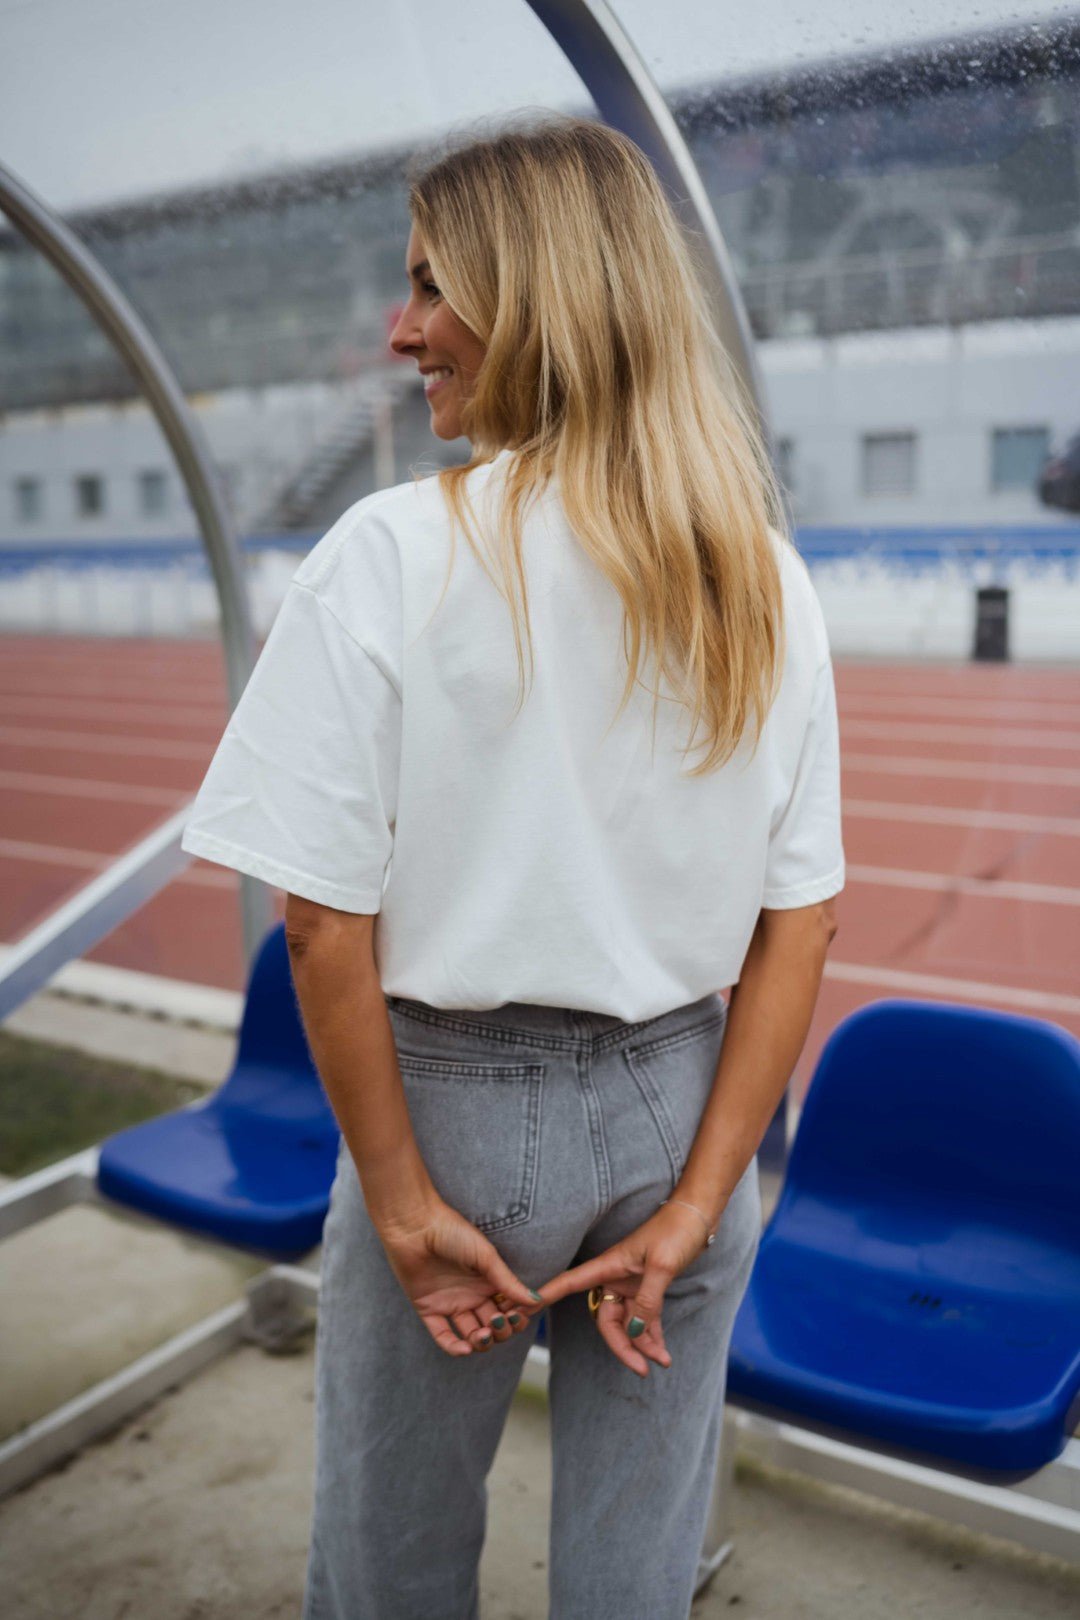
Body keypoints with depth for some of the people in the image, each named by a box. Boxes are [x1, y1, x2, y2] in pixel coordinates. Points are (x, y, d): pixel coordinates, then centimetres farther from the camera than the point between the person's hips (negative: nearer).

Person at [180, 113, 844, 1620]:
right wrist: (695, 1205, 0)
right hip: (678, 1103, 4)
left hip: (460, 1099, -3)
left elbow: (326, 921, -17)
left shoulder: (394, 552, -16)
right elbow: (802, 919, -3)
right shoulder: (765, 579, -3)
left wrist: (406, 1204, -7)